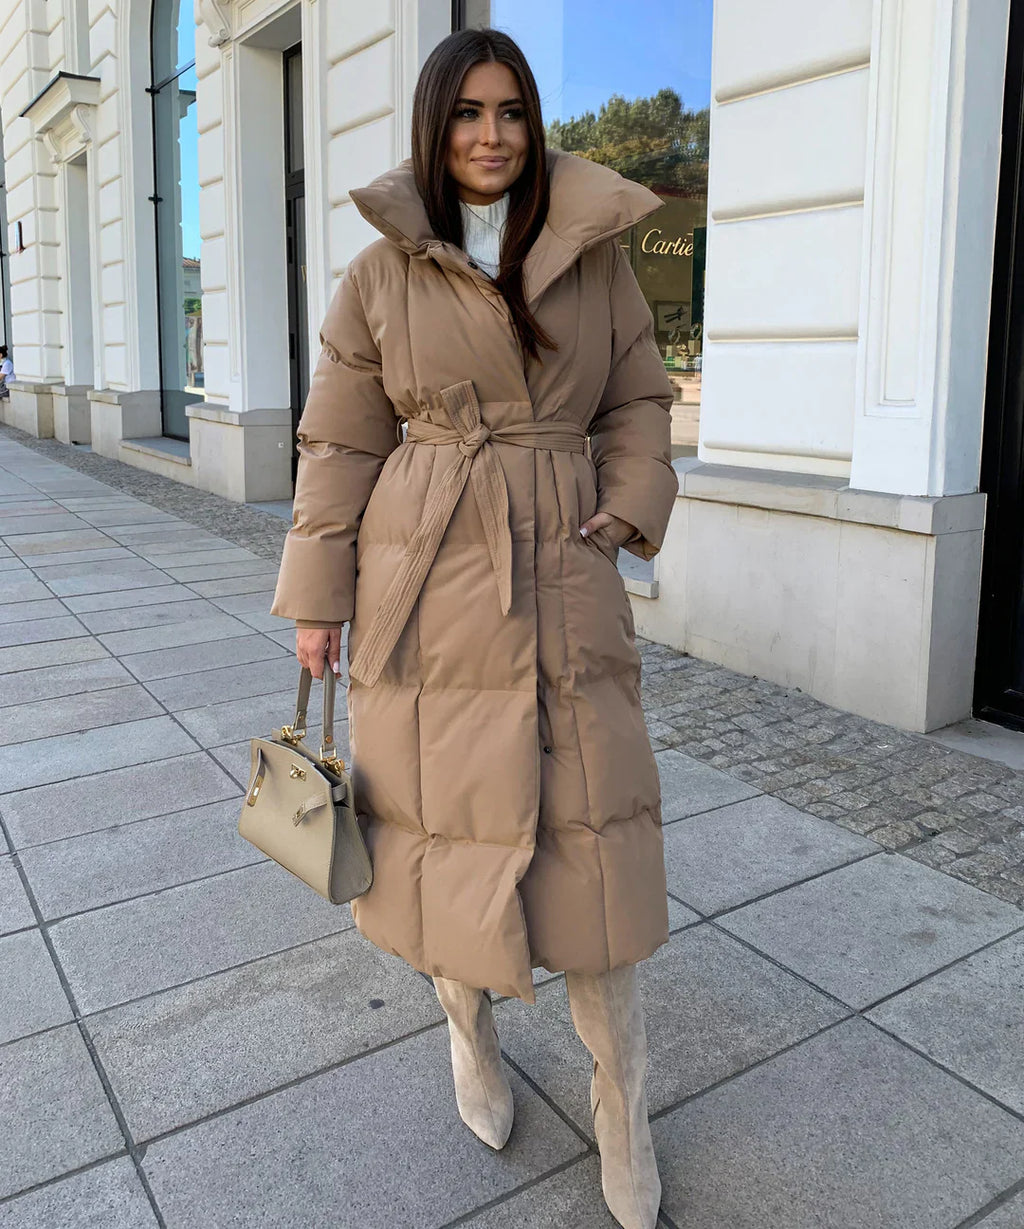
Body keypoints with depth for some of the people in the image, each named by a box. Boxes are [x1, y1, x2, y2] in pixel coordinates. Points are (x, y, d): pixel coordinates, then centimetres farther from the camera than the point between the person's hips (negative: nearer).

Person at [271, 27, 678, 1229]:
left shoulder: (595, 255, 5)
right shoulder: (380, 275, 1)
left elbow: (637, 403, 13)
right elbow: (340, 445, 4)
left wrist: (626, 512, -4)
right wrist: (318, 601, 3)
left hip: (563, 580, 1)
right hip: (426, 587, 0)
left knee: (584, 828, 2)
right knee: (446, 813, 9)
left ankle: (621, 1109, 21)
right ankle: (470, 1026, 39)